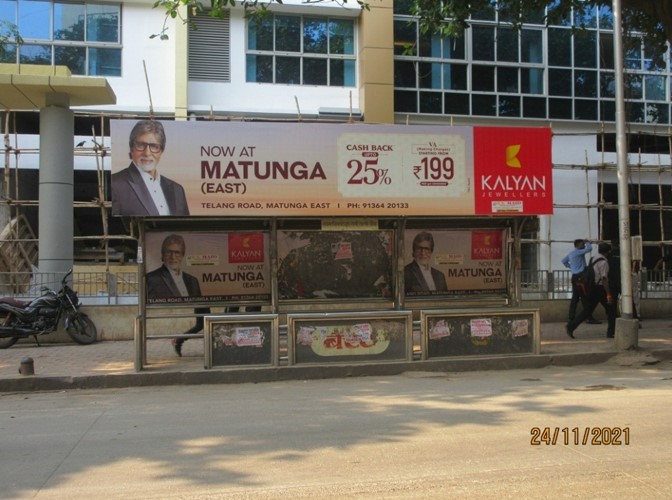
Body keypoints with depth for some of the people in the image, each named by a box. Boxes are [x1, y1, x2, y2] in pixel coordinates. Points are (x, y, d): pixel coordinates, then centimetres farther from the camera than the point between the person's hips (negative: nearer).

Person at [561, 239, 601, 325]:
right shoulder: (578, 252, -12)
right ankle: (589, 318, -9)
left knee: (575, 297, 10)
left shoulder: (571, 254, 18)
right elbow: (589, 249, -20)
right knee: (585, 298, -9)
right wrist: (588, 242, 0)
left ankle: (571, 318, 10)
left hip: (574, 277, 10)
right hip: (579, 277, -10)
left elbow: (563, 261, 31)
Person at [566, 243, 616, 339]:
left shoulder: (593, 260, 13)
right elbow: (604, 279, -20)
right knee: (611, 310, 6)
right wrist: (608, 294, -21)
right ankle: (611, 333, 10)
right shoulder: (603, 262, -14)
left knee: (588, 310, 9)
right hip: (600, 288, -8)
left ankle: (571, 326, 0)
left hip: (593, 288, 8)